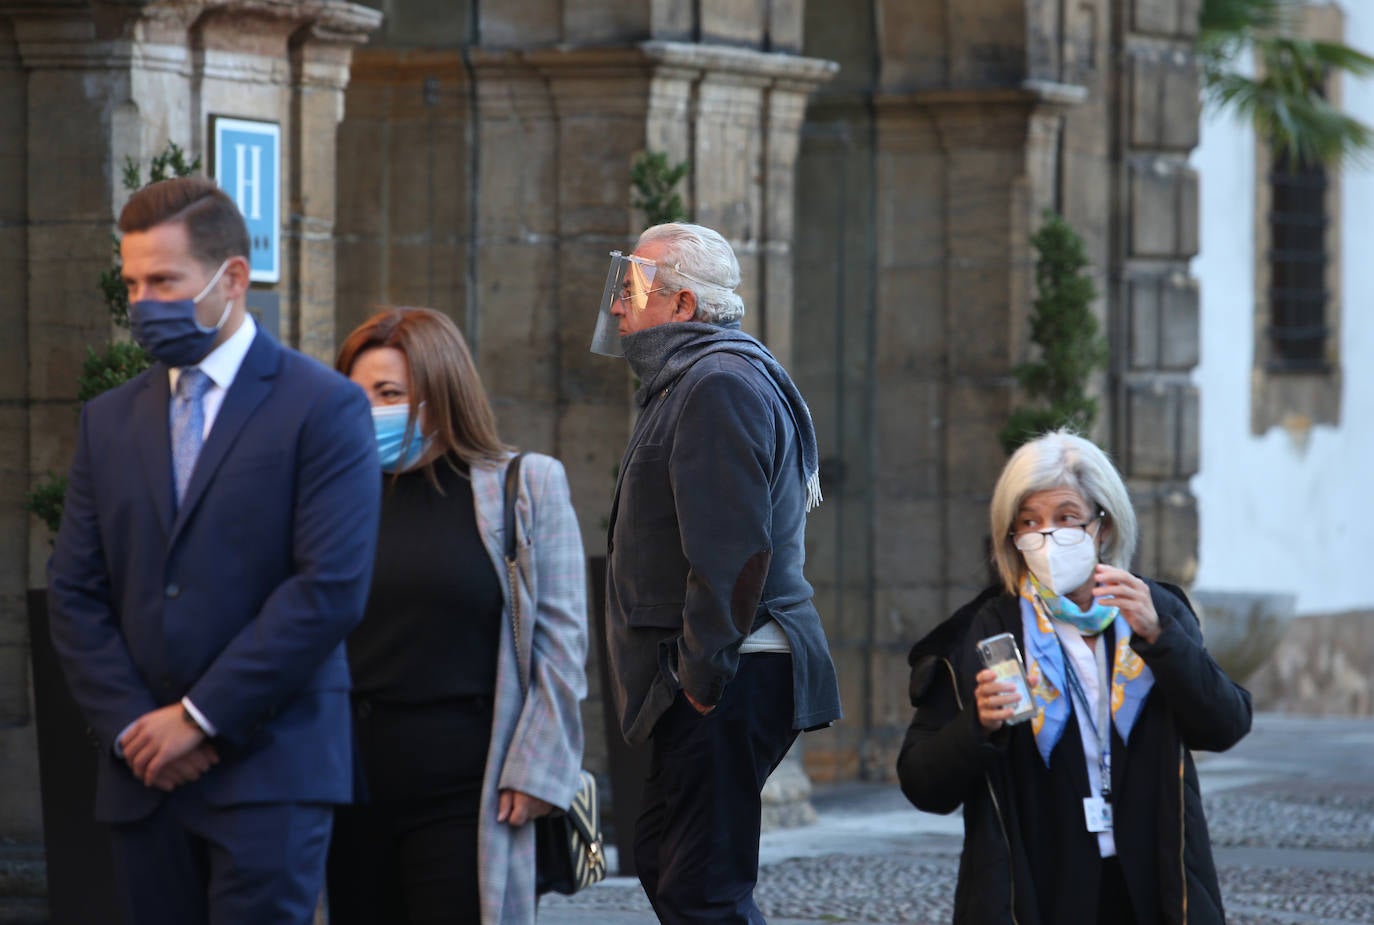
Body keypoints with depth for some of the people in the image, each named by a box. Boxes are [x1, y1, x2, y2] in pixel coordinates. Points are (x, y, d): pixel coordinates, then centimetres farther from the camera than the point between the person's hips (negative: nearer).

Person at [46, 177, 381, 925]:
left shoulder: (322, 408, -2)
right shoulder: (109, 422, 14)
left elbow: (331, 587, -11)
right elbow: (74, 592, 11)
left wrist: (201, 717, -12)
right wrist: (131, 724, -4)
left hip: (268, 772, -5)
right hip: (145, 775, 5)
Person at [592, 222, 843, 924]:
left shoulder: (719, 386, -15)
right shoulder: (688, 382, 20)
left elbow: (732, 550, -24)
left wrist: (703, 675, -22)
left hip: (725, 684, -11)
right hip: (706, 681, 11)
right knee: (663, 860, 17)